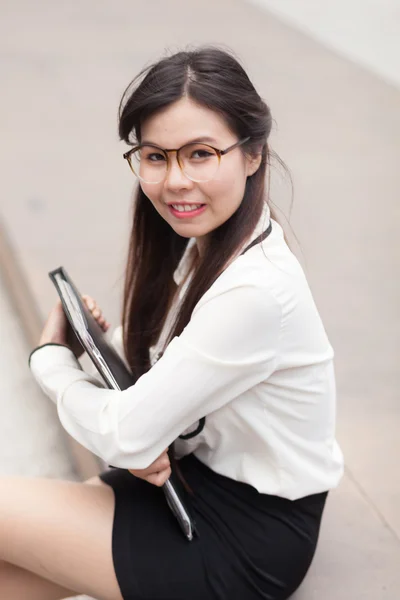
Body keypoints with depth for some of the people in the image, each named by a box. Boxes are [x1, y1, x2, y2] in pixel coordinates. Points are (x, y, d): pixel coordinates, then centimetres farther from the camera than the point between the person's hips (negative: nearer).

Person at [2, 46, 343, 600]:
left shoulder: (253, 292, -29)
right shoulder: (205, 240, -1)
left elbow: (124, 437, -24)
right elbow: (149, 368, 6)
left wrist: (50, 359, -6)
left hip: (249, 539, -7)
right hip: (197, 473, 7)